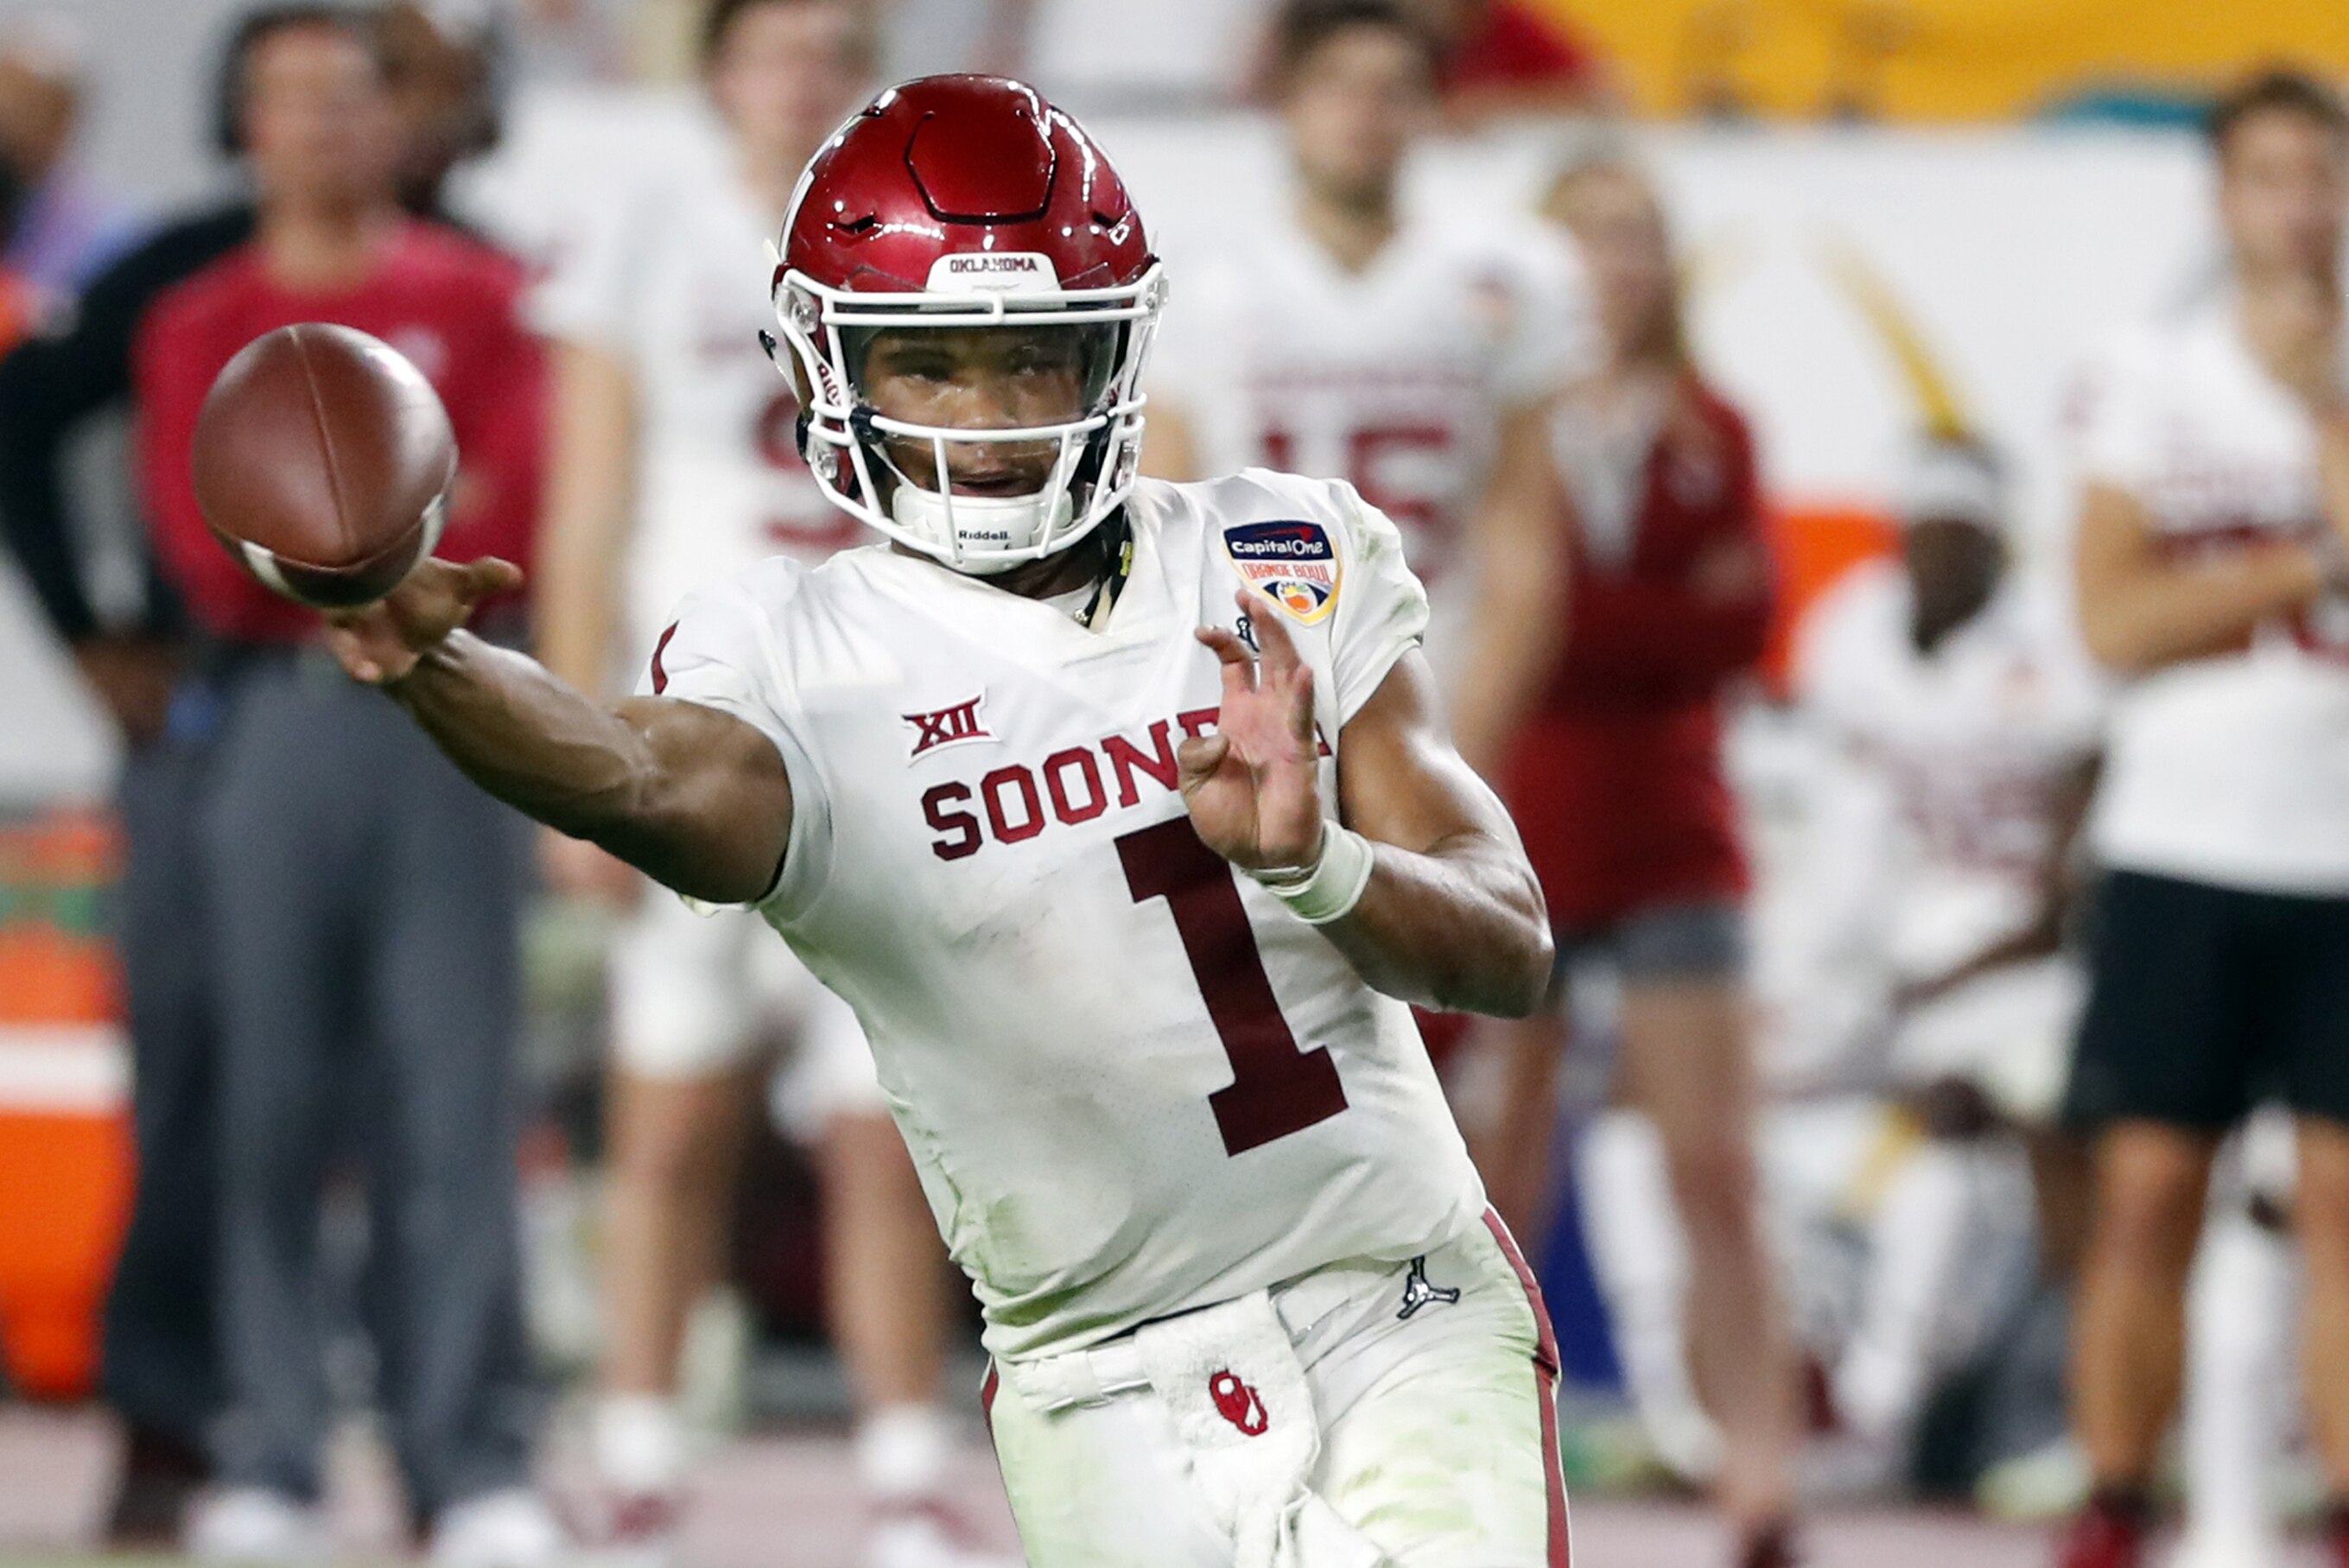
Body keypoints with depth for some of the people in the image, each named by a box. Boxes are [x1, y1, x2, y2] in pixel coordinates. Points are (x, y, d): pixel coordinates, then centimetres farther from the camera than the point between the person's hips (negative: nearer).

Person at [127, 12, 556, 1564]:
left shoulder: (478, 299, 10)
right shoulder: (200, 327, 12)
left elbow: (515, 508, -1)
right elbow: (210, 551, 2)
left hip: (445, 719, -1)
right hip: (271, 721, 1)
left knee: (453, 1097, -6)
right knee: (265, 1101, -4)